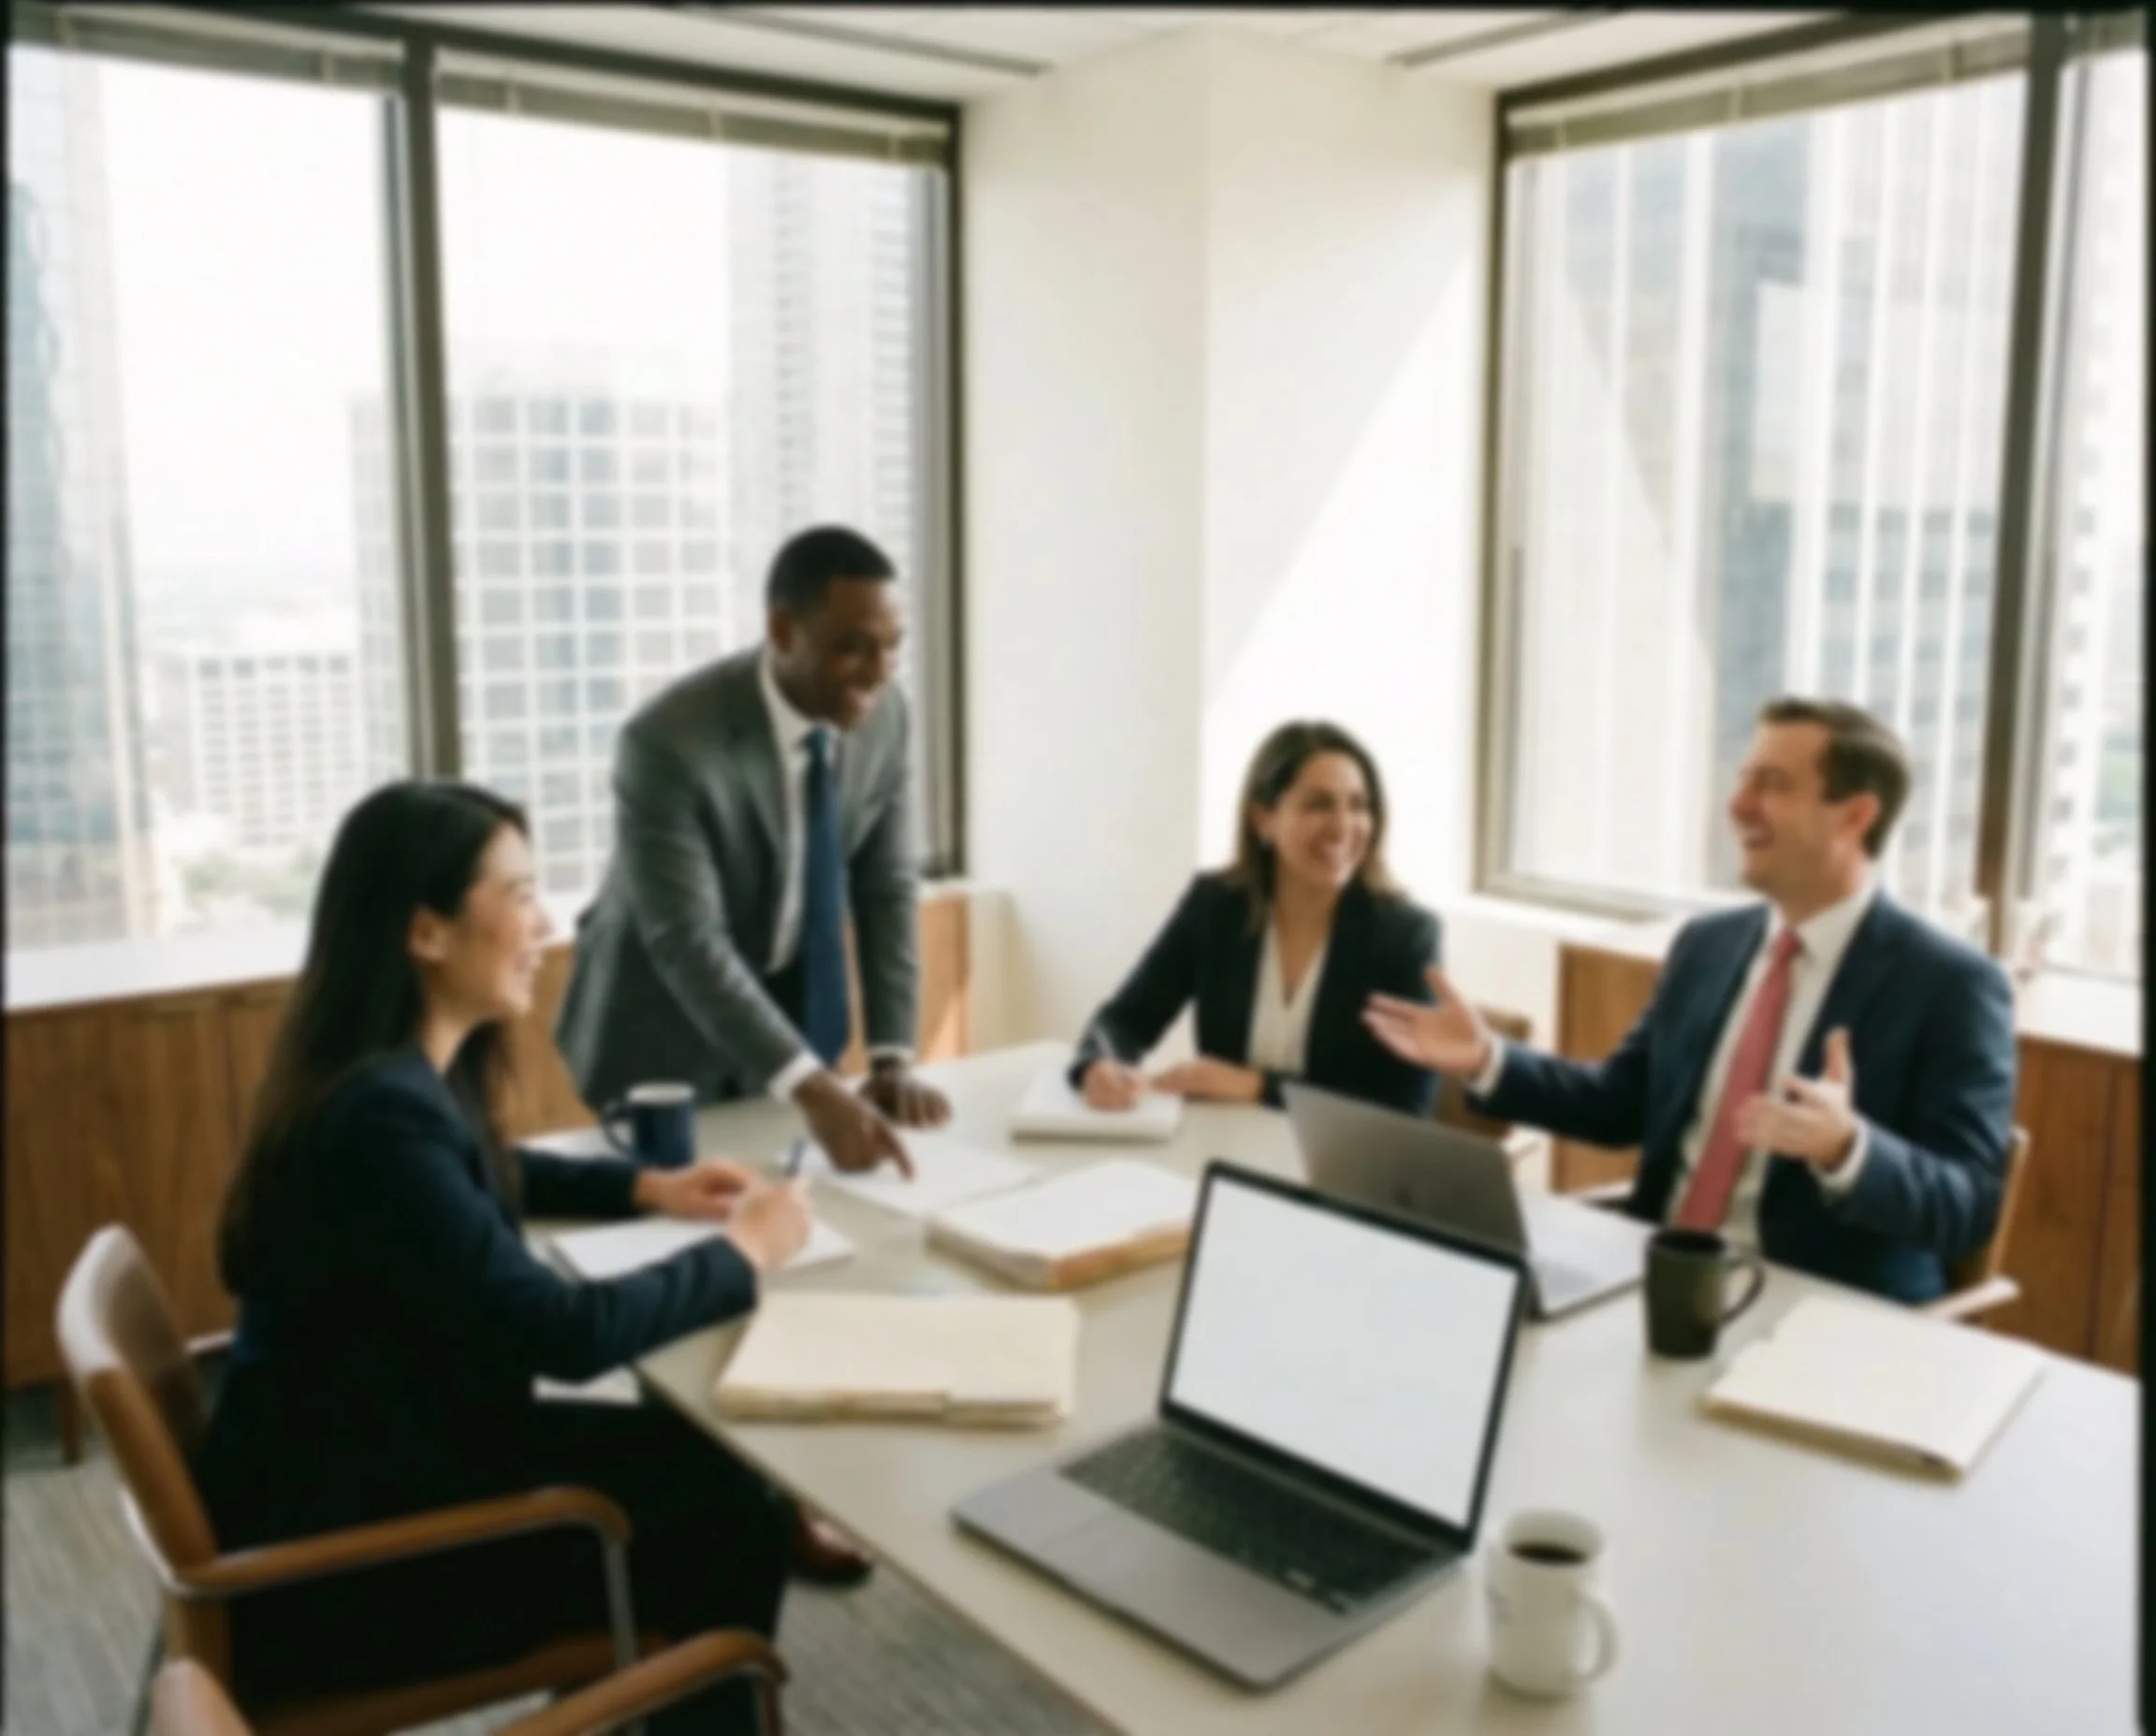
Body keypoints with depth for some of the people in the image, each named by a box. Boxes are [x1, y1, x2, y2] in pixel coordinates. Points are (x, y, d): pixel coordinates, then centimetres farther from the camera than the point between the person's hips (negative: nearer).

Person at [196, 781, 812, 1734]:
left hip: (386, 1451, 9)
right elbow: (564, 1333, -30)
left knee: (708, 1466, 7)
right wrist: (743, 1252, -15)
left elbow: (479, 1176, 23)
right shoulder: (379, 1112, -29)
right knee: (730, 1531, -4)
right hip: (330, 1549, -9)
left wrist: (648, 1186, 8)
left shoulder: (402, 1072, 0)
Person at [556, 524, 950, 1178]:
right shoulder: (669, 742, -29)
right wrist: (812, 1088, -42)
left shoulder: (884, 714, -11)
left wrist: (892, 1060, -14)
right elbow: (687, 944, -33)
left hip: (788, 1008, 5)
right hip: (663, 1036, -5)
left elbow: (888, 891, -6)